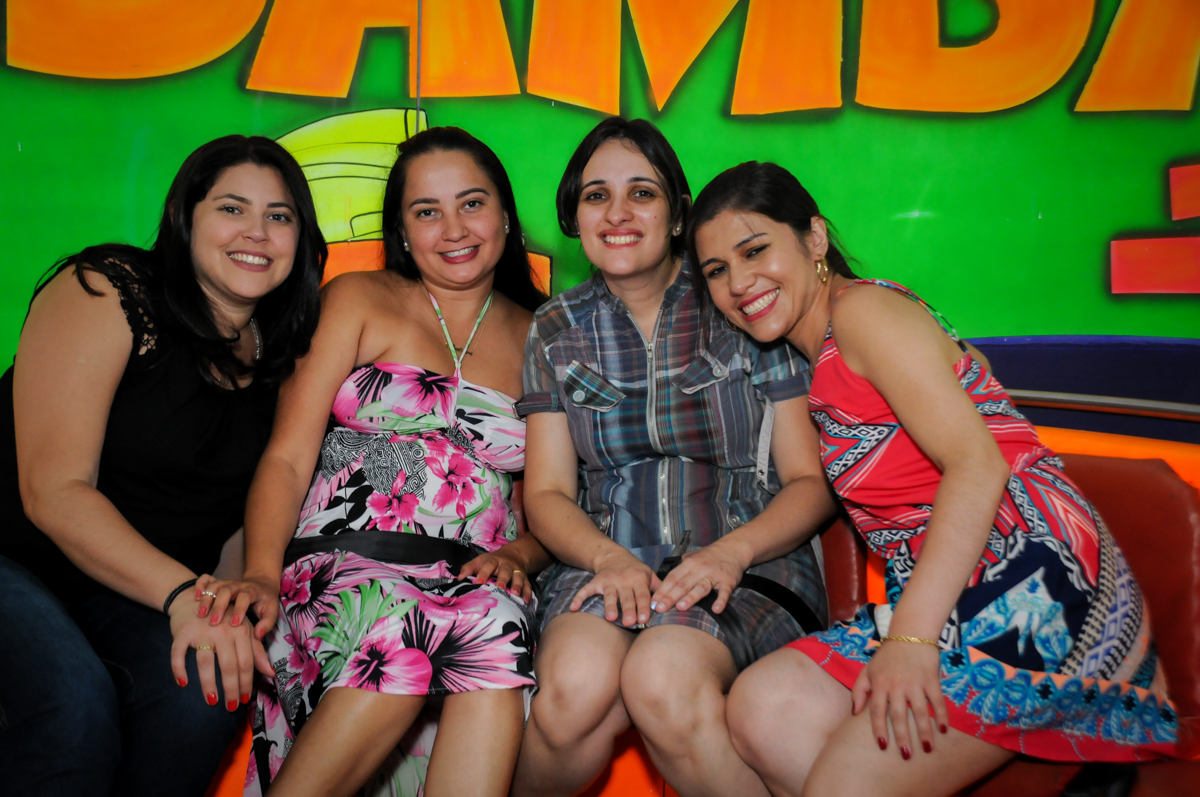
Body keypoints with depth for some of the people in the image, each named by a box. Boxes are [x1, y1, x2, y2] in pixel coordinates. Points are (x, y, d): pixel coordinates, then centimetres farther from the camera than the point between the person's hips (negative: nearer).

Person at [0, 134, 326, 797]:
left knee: (204, 692, -26)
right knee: (77, 702, -32)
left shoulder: (282, 352, 3)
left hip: (137, 594, 4)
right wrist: (184, 593, -29)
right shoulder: (105, 292, -13)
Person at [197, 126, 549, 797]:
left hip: (476, 584, 2)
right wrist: (261, 574, -15)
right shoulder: (359, 301, 12)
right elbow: (288, 456, 2)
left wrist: (517, 554, -8)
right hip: (343, 567, -1)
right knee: (398, 635, -35)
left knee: (497, 627, -34)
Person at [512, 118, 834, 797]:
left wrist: (732, 551, -17)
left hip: (750, 566, -2)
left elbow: (810, 481, 2)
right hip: (606, 561, 2)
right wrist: (610, 559, -14)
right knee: (576, 688, -30)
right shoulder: (557, 331, 10)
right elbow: (547, 493, 7)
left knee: (660, 679, -34)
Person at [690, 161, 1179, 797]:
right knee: (762, 708, -11)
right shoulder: (823, 361, 23)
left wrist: (910, 638, -23)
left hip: (1029, 581, -9)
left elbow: (977, 463, -17)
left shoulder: (864, 306, -5)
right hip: (953, 598, 9)